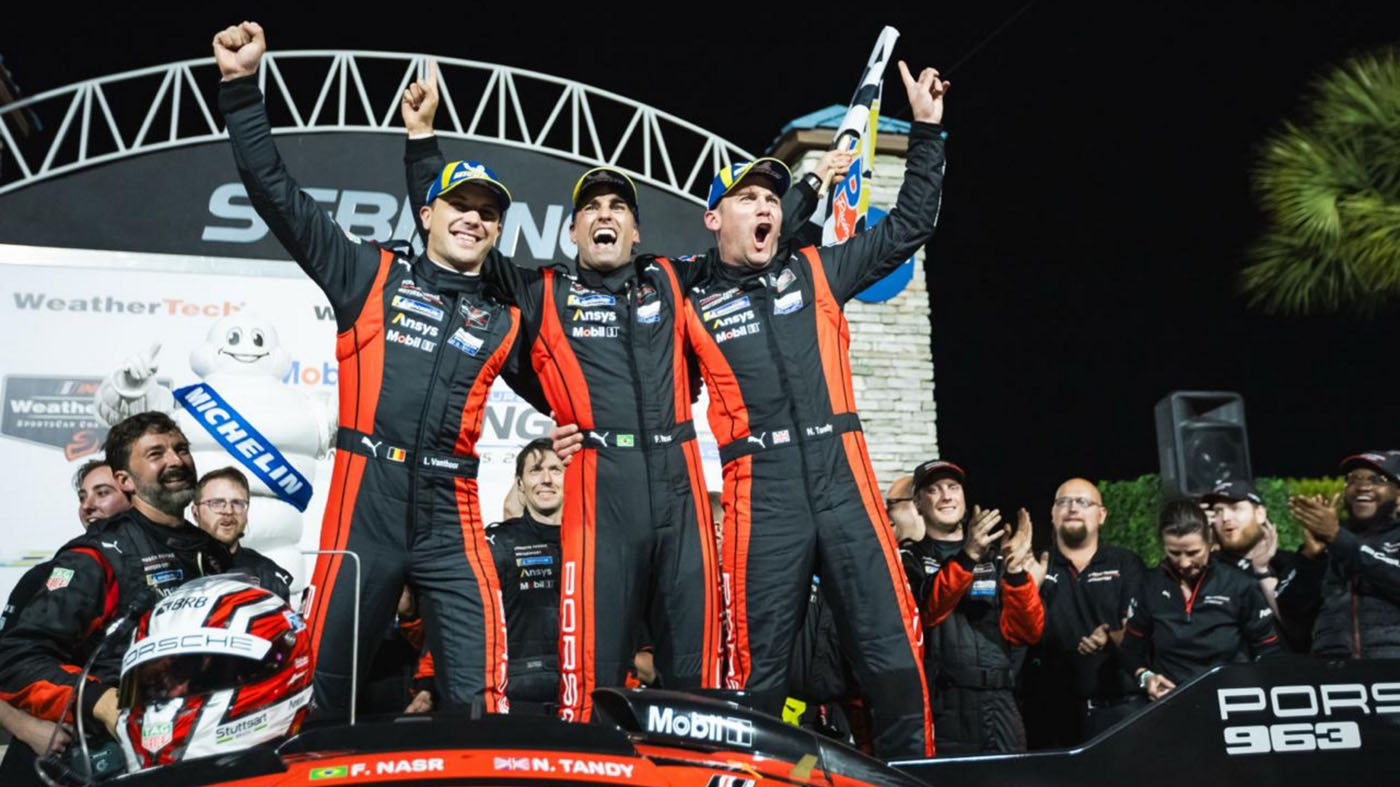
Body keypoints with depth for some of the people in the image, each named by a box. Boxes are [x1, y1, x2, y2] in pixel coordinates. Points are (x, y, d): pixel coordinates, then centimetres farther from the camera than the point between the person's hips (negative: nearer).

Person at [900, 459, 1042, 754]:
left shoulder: (995, 559, 14)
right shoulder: (906, 558, 5)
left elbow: (1026, 632, 4)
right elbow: (923, 610, -14)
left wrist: (1016, 572, -11)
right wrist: (966, 558, -26)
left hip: (999, 710, 3)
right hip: (937, 711, -3)